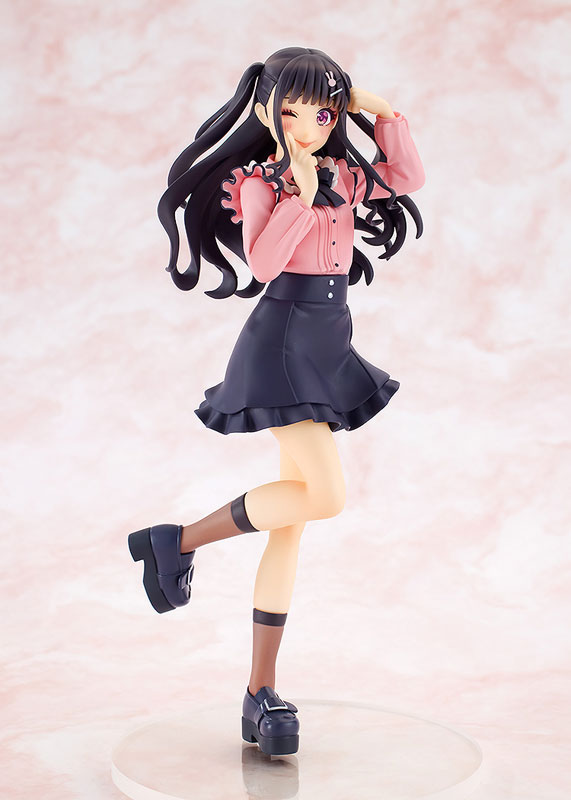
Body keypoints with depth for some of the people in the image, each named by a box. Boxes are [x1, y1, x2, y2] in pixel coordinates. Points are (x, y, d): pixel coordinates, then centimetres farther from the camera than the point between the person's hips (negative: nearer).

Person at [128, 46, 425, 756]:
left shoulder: (345, 177, 13)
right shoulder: (258, 180, -5)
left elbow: (409, 179, 21)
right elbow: (260, 262, -18)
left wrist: (382, 113, 13)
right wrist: (301, 194, -18)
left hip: (328, 348, 7)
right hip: (282, 341, -7)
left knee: (293, 519, 4)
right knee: (324, 497, -21)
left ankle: (261, 692, 8)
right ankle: (179, 540, -1)